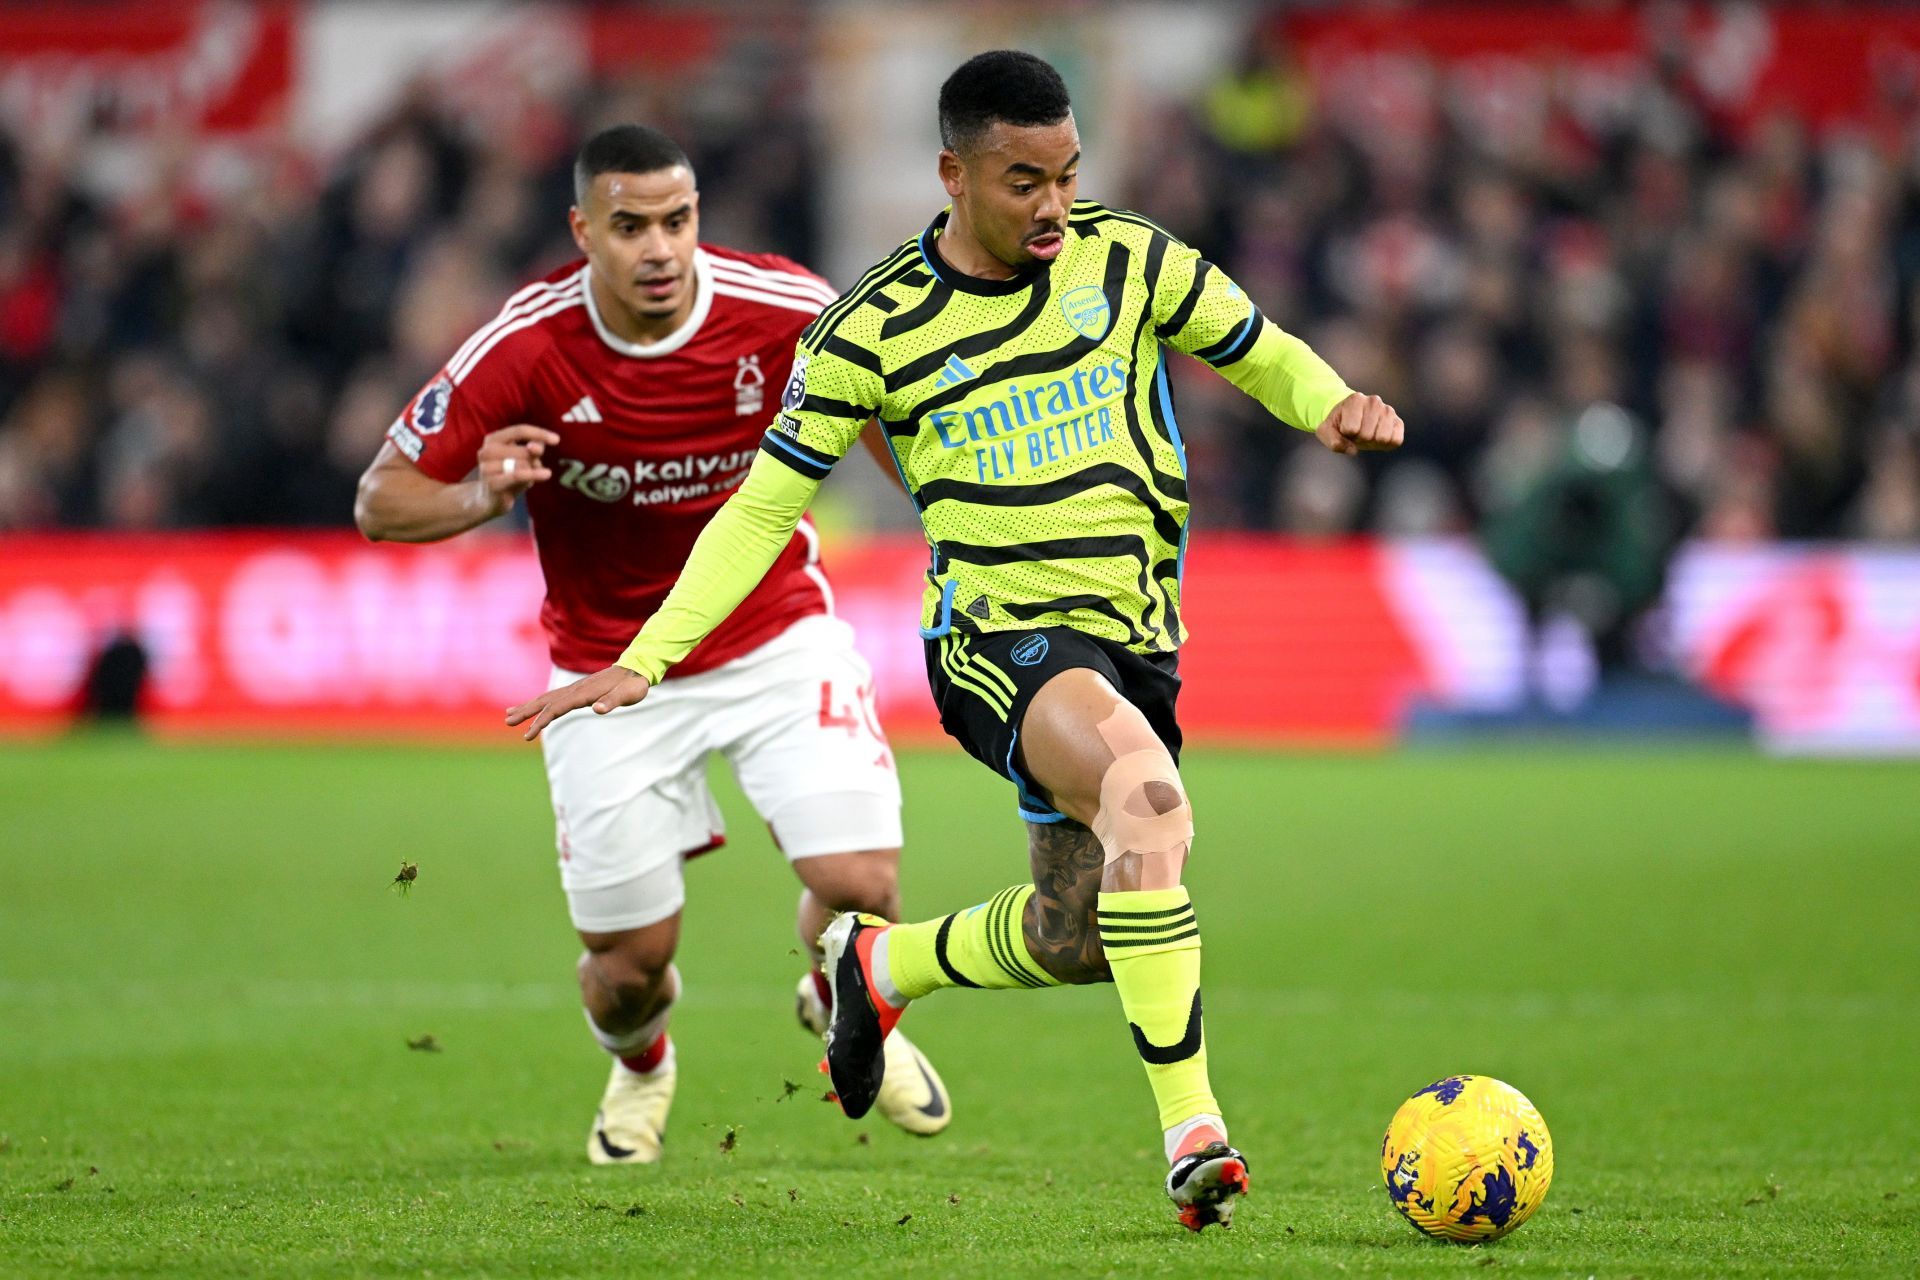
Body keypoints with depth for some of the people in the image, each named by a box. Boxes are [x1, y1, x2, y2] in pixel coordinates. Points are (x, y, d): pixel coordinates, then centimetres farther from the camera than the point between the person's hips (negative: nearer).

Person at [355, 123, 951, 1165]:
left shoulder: (787, 312, -17)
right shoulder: (523, 351, -21)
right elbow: (381, 500, -14)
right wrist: (482, 496, -32)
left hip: (776, 637, 1)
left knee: (860, 882, -16)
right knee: (629, 964, 0)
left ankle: (844, 1010, 23)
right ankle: (639, 1064, 41)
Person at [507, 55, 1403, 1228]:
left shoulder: (1128, 260, 3)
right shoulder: (879, 329, -3)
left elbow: (1262, 352, 16)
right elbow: (764, 507, 2)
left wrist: (1334, 405, -9)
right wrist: (645, 660, -5)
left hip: (1135, 637, 5)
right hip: (995, 635, -5)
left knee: (1076, 937, 11)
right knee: (1147, 792, -34)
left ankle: (880, 966, 44)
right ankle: (1194, 1132, -35)